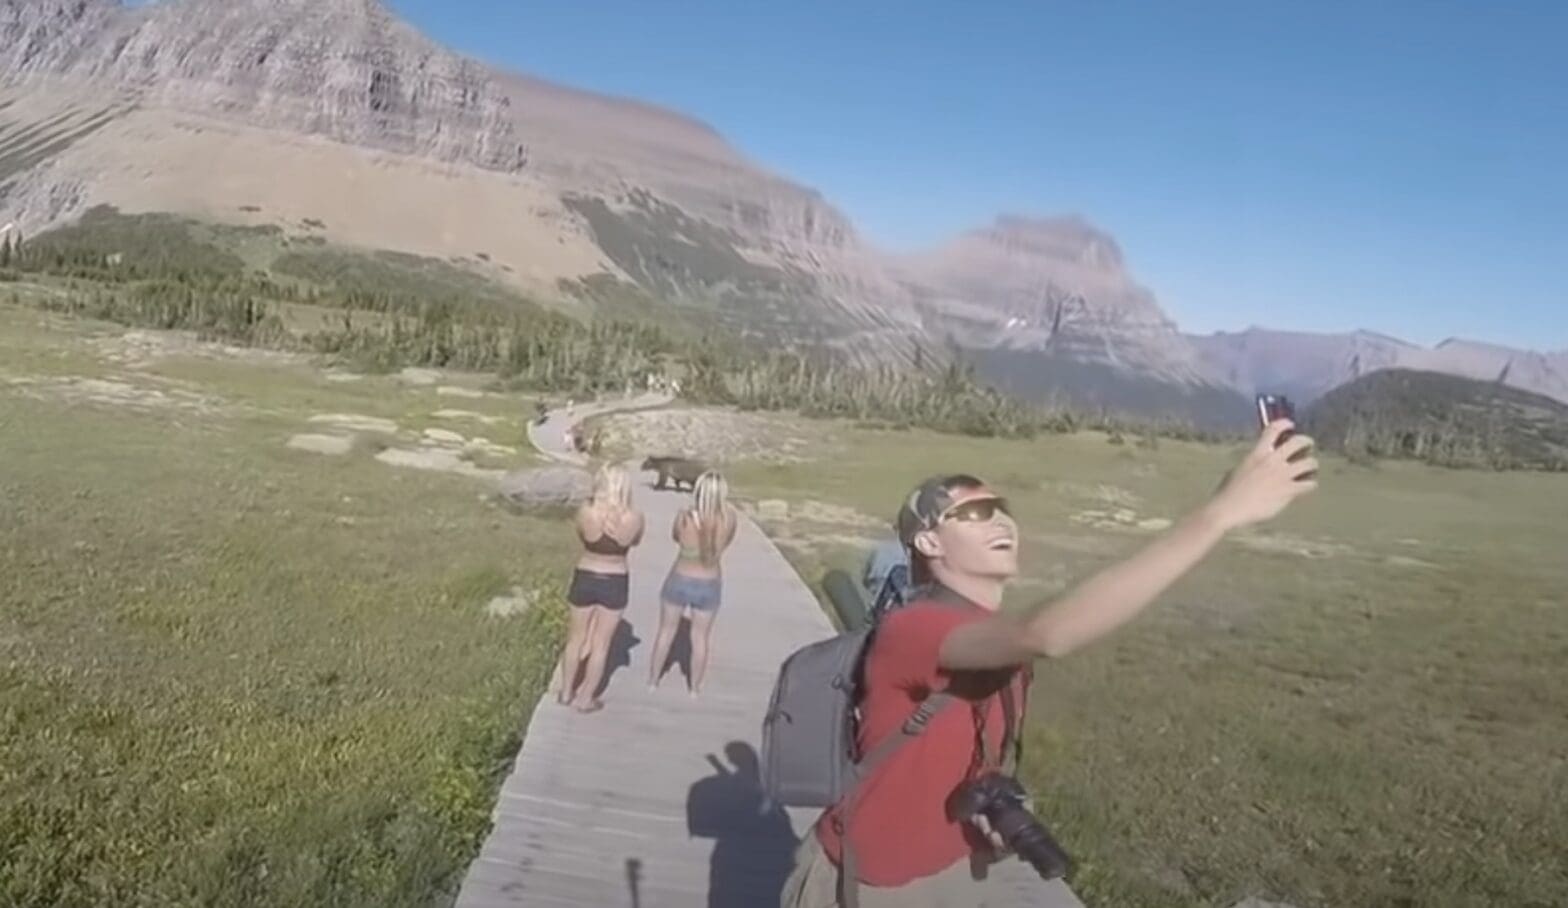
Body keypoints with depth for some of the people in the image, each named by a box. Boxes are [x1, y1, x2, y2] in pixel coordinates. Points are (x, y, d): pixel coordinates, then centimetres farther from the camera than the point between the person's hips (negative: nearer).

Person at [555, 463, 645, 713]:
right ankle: (585, 699, 24)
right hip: (615, 583, -1)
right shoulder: (634, 517, -17)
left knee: (576, 639, 20)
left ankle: (566, 692, 34)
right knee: (600, 644, 14)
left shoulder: (586, 510, -18)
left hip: (584, 579, 1)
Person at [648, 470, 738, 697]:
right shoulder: (729, 520, -21)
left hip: (679, 581, -1)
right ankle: (695, 687, 33)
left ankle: (653, 680, 35)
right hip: (709, 585, 1)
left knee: (666, 631, 21)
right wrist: (722, 505, -2)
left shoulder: (684, 517, -24)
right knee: (700, 637, 20)